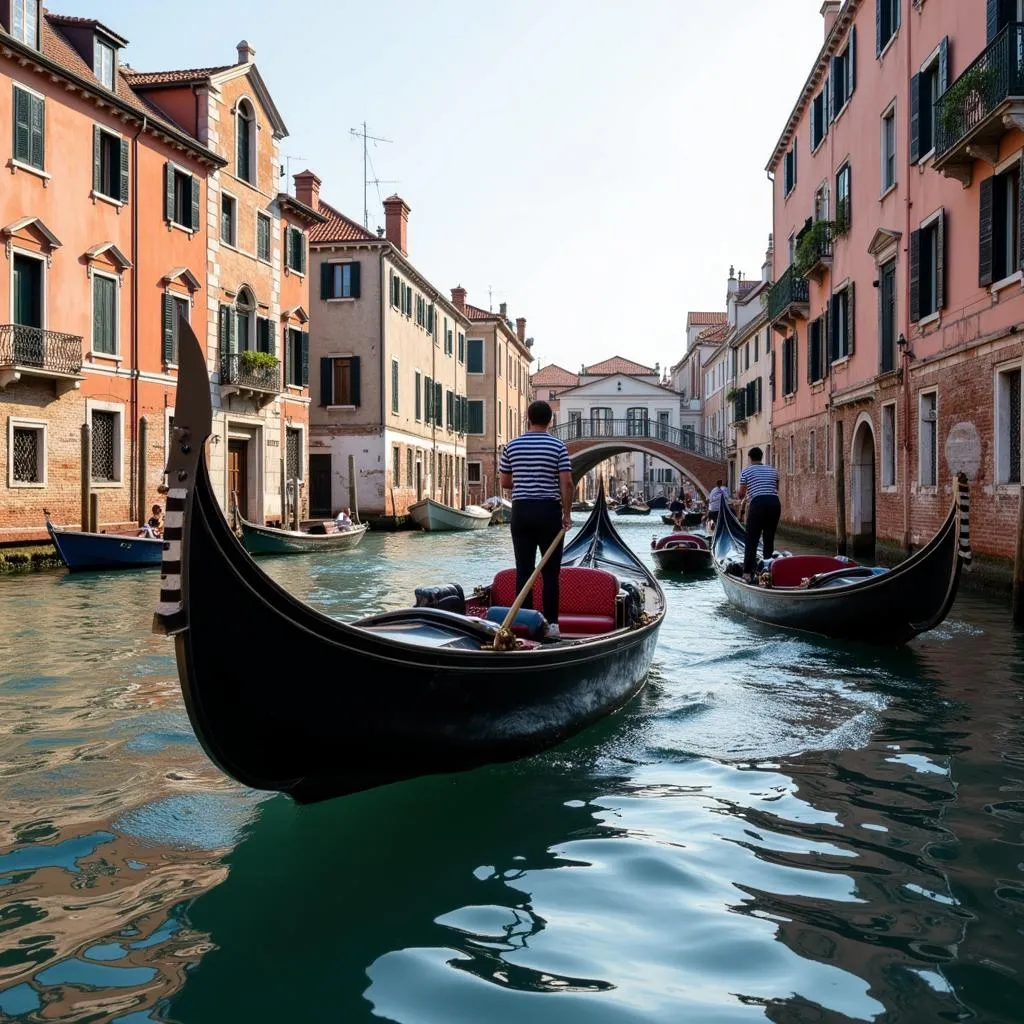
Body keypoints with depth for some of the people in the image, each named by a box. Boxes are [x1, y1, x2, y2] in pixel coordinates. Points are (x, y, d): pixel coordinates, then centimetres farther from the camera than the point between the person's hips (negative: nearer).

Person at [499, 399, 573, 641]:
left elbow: (505, 482, 10)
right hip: (549, 511, -2)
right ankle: (551, 624, 2)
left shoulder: (512, 446, 4)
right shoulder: (558, 446, -3)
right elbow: (566, 483, -9)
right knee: (550, 571, 2)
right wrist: (567, 513, -1)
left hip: (521, 512, 2)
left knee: (523, 570, 4)